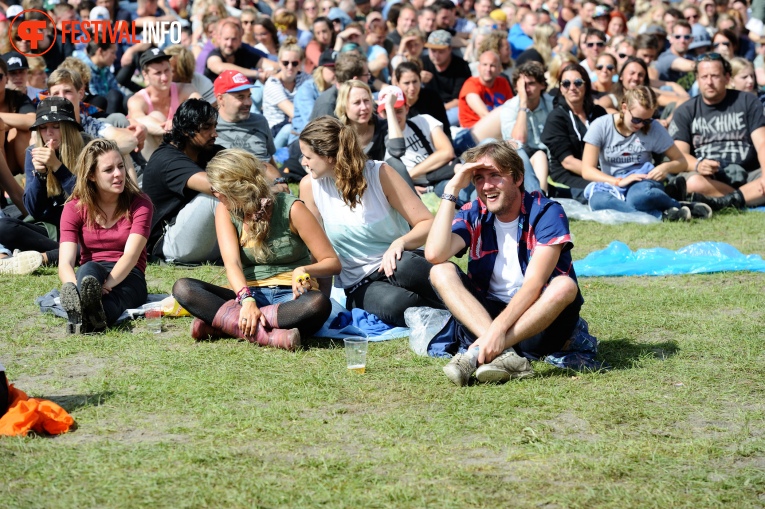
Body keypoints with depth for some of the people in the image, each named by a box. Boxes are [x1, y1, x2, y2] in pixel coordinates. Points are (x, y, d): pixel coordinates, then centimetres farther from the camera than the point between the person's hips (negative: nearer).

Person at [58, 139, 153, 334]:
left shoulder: (140, 204, -2)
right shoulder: (74, 208, 2)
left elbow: (131, 255, -17)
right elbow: (65, 263, -11)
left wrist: (105, 286, -36)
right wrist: (76, 289, -35)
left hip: (127, 277, -1)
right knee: (89, 269, -36)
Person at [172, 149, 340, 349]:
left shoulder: (290, 208, -7)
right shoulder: (225, 211, 3)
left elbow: (332, 263, -5)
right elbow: (232, 263, -12)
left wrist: (305, 271, -27)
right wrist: (247, 300, -31)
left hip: (291, 299, -3)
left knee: (319, 303, -39)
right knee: (182, 287, -20)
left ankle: (226, 322, -35)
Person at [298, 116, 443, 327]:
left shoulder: (379, 174, -8)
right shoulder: (309, 185, -2)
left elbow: (427, 224, -8)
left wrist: (401, 242, -28)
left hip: (395, 264, 0)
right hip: (359, 285, 1)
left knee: (404, 266, -39)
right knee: (394, 303, -36)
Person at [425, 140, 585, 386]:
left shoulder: (546, 213, -10)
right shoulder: (473, 216, 2)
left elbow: (534, 283, -22)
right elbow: (435, 254, -18)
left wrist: (498, 328, -36)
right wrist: (452, 189, -14)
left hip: (539, 318, -3)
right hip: (484, 314, 3)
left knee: (564, 286, -32)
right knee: (441, 272, -18)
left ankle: (477, 356, -39)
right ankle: (504, 354, -39)